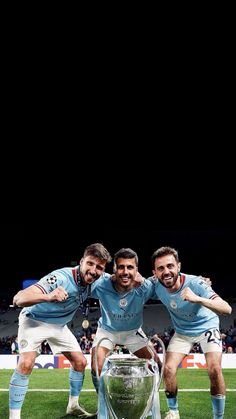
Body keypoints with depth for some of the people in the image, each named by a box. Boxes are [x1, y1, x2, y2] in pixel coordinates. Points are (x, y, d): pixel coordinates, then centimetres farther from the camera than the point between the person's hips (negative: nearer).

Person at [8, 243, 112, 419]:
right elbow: (18, 299, -46)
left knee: (80, 362, 6)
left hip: (59, 325, 6)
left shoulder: (95, 281, -17)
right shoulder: (61, 278, -38)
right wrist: (48, 297, -67)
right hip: (34, 320, -6)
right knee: (26, 363, -25)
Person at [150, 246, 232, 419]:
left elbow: (227, 309, -45)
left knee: (214, 370, -20)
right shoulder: (156, 285, -24)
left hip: (206, 327, -3)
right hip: (182, 331, 3)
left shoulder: (194, 283, -35)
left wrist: (198, 299, -59)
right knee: (168, 370, -9)